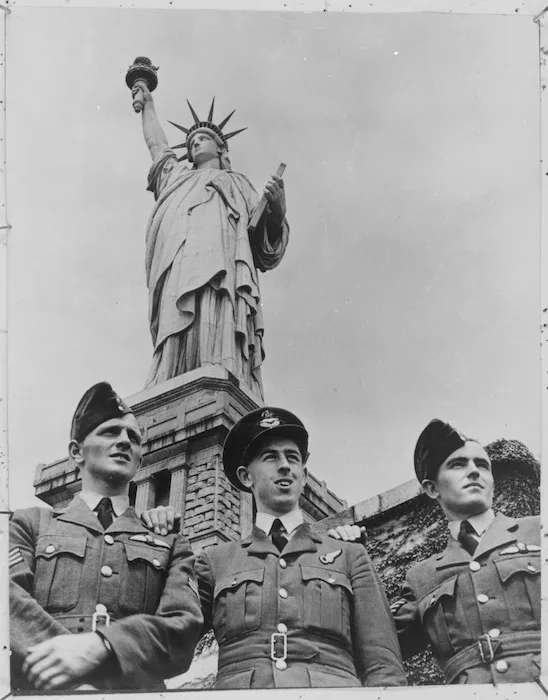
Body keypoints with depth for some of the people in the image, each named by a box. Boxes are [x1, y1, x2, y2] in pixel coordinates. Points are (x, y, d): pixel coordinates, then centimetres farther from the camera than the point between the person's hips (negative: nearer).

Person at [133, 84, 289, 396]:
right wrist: (148, 104, 69)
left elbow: (265, 251, 16)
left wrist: (278, 211, -2)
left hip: (223, 269, -2)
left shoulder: (239, 185, 30)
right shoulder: (176, 177, 39)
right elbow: (157, 143, 58)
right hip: (179, 271, 2)